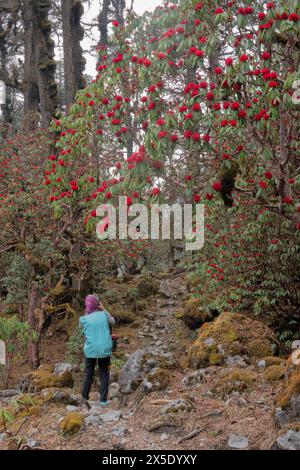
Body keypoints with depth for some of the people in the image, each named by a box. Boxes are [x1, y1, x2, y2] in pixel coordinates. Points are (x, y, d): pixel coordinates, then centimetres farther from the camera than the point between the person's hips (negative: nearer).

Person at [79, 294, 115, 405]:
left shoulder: (84, 319, -6)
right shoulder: (103, 315, -4)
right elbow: (113, 322, 17)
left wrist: (87, 312, 9)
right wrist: (103, 309, 15)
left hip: (91, 350, -1)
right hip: (105, 349, 1)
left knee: (88, 374, 13)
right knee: (104, 374, 11)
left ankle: (84, 398, 14)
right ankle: (103, 400, 8)